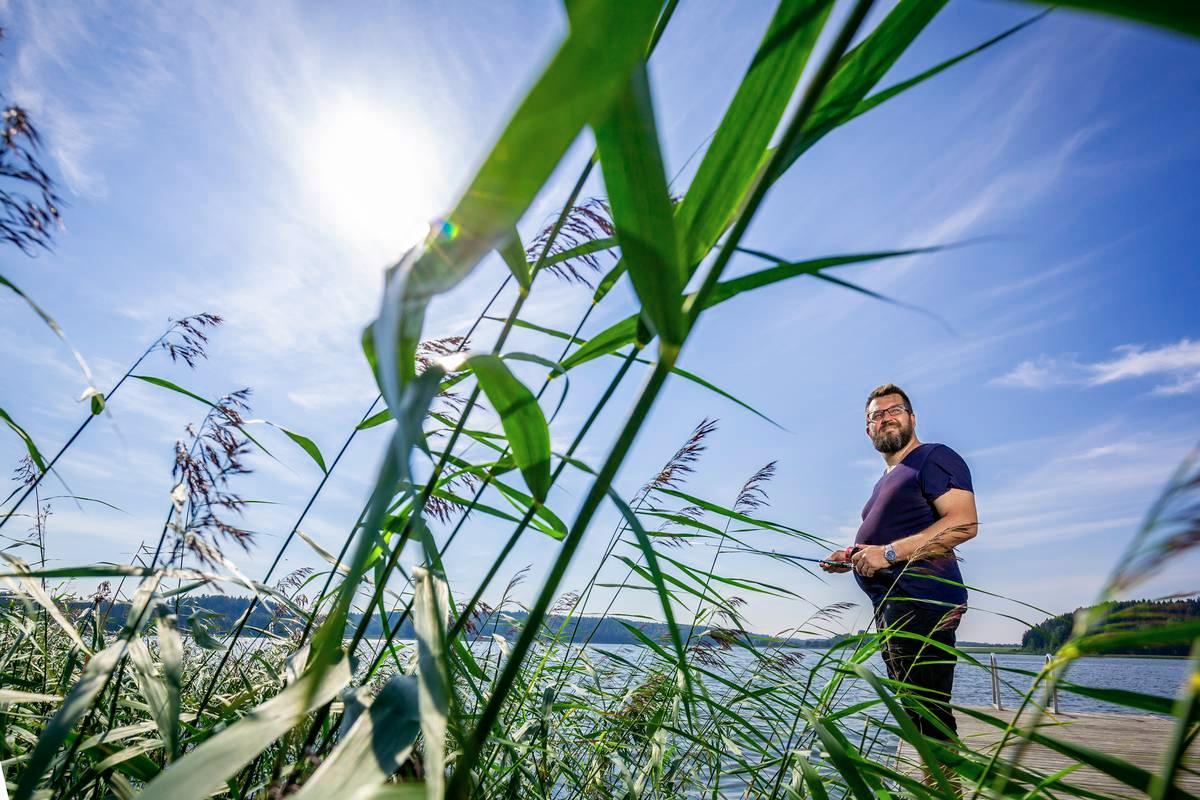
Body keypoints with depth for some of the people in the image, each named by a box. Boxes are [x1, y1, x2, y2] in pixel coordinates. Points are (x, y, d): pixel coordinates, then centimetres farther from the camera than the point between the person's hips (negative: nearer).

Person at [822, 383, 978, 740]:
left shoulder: (933, 458, -3)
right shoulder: (888, 479, 25)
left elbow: (964, 523, -17)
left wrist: (889, 552, -20)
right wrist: (853, 557, 15)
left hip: (921, 603, -10)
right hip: (893, 607, 10)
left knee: (927, 716, -11)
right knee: (918, 714, 12)